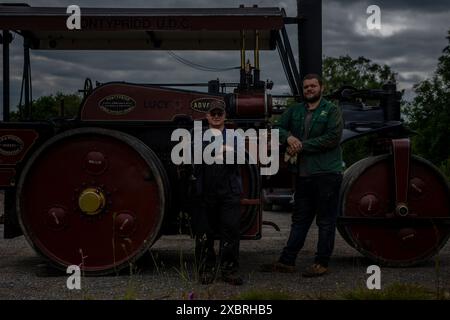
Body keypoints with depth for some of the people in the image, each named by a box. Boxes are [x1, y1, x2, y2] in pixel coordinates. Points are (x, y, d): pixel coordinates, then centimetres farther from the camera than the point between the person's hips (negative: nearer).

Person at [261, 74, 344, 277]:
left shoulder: (332, 111, -2)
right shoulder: (295, 111, 14)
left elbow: (333, 138, -14)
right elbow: (277, 128, 11)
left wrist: (302, 145, -15)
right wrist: (288, 137, -12)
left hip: (326, 174, -5)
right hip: (303, 174, 5)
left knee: (326, 221, 3)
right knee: (299, 220, 12)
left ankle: (322, 264, 11)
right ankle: (286, 261, 16)